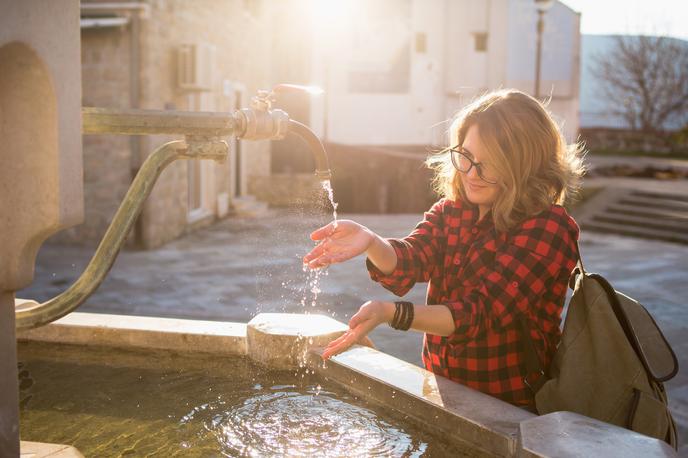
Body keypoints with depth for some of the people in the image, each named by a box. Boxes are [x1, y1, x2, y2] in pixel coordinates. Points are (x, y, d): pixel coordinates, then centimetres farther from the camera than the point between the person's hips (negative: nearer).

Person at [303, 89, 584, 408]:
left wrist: (389, 313, -36)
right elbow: (405, 265, -13)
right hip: (443, 395, 5)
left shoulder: (547, 229, -14)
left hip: (512, 409, -5)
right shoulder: (451, 210, 4)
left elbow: (483, 313, -23)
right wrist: (369, 242, -36)